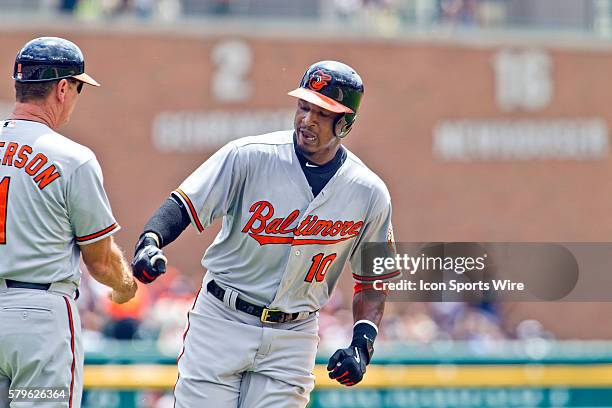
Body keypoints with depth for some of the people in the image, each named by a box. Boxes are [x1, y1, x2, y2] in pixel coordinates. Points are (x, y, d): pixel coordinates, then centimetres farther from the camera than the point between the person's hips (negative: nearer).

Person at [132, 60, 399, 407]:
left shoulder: (370, 195, -2)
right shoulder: (250, 156, -10)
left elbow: (373, 280, 9)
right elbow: (182, 206, -12)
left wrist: (362, 345, -5)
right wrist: (150, 241, -33)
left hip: (292, 338, 2)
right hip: (221, 323, -1)